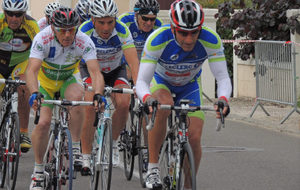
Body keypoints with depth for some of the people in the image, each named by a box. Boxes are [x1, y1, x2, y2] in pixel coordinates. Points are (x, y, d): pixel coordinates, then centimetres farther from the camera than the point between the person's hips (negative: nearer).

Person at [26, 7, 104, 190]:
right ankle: (38, 169, 1)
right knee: (43, 122, -17)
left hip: (69, 78, 0)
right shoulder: (42, 39, -30)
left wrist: (98, 94, -55)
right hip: (45, 80, 0)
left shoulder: (84, 42, -28)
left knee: (76, 98, -33)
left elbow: (95, 72, -35)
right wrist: (35, 93, -57)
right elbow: (32, 70, -39)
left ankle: (76, 147, -18)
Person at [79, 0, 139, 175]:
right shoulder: (84, 31, -30)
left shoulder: (122, 31, -29)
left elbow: (133, 61, -35)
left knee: (123, 103, -24)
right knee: (91, 105, -25)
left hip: (116, 70, 1)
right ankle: (86, 157, -18)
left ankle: (113, 143, 2)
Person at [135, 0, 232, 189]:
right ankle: (153, 168, -26)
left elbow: (223, 77, -31)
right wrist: (147, 99, -59)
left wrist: (223, 99, -52)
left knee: (194, 138, -15)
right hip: (161, 83, -2)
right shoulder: (158, 40, -36)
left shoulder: (211, 41, -31)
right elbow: (142, 81, -37)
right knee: (163, 106, -37)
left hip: (189, 87, 2)